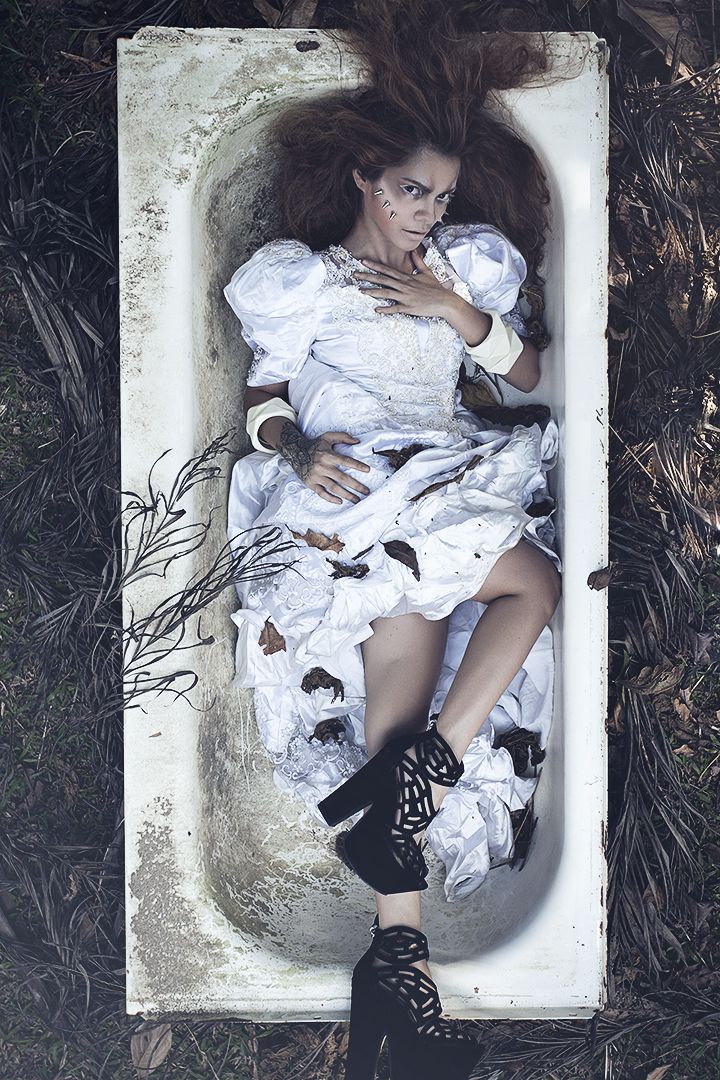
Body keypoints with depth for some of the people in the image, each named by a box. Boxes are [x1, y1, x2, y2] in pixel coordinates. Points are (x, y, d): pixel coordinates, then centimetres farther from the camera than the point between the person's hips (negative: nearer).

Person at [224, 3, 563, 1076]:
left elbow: (526, 373, 15)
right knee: (538, 577, -25)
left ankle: (397, 949, -21)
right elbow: (264, 394, 4)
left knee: (402, 694, -20)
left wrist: (458, 310, 0)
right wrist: (296, 452, -17)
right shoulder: (306, 277, 9)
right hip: (352, 495, -4)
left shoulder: (466, 264, 21)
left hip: (447, 486, 4)